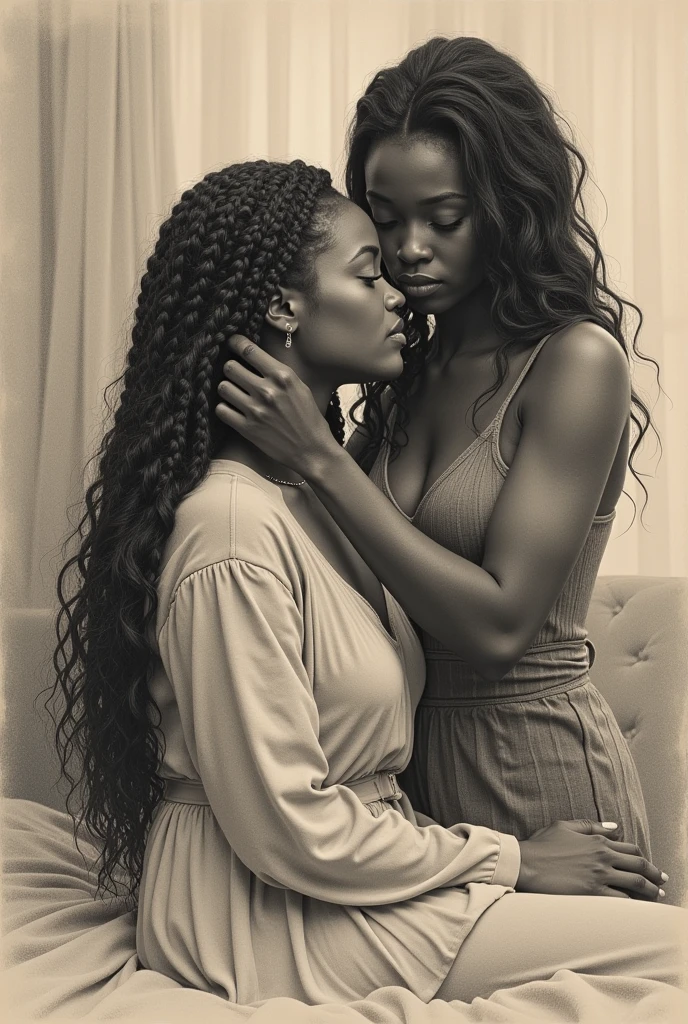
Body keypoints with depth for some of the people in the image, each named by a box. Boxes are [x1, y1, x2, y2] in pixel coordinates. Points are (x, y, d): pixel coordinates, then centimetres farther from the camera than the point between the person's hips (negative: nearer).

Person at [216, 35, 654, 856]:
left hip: (537, 773, -6)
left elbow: (499, 623, -21)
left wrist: (319, 459, -22)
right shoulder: (415, 367, 5)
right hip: (412, 753, 6)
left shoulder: (577, 358, -14)